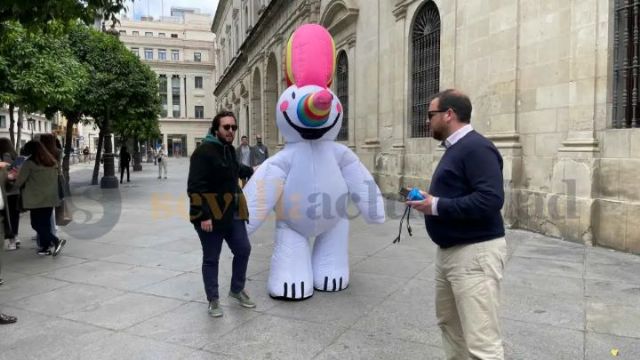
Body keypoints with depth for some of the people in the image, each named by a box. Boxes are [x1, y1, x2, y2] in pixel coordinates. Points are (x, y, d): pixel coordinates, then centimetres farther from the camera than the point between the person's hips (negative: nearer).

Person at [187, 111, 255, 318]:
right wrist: (203, 215, -26)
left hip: (232, 213, 8)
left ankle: (237, 289, 33)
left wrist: (250, 171, 51)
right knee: (211, 259, 6)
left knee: (243, 250, 13)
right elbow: (195, 188, -23)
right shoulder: (203, 152, -18)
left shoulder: (229, 149, 11)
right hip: (210, 215, -8)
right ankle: (213, 300, 21)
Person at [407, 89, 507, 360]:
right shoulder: (456, 148, 16)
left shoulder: (476, 148, -16)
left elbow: (490, 200, -27)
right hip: (449, 251, 11)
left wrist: (437, 206, -21)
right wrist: (430, 199, 5)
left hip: (475, 253, -11)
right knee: (449, 322, 22)